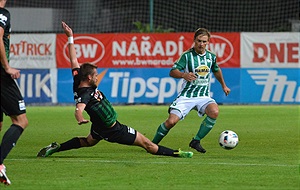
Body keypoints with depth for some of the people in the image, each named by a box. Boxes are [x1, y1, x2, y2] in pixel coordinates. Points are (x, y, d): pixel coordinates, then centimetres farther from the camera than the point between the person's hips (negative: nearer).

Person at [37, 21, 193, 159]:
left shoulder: (78, 84, -6)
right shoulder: (85, 94, -31)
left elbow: (74, 60, 0)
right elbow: (79, 108, -50)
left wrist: (70, 38, 3)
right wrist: (80, 119, -72)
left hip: (99, 127, 10)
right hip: (111, 130, -10)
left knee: (88, 142, 37)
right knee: (145, 143, -3)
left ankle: (56, 148, 29)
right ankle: (175, 154, 2)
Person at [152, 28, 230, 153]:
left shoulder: (211, 57, 7)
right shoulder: (187, 55, -7)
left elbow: (216, 70, 28)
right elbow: (172, 72, -15)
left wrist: (223, 85, 38)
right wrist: (184, 75, -34)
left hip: (203, 96, 3)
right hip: (186, 95, -3)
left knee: (214, 111, -29)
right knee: (171, 121, -18)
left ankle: (196, 141, -14)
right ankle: (153, 144, 9)